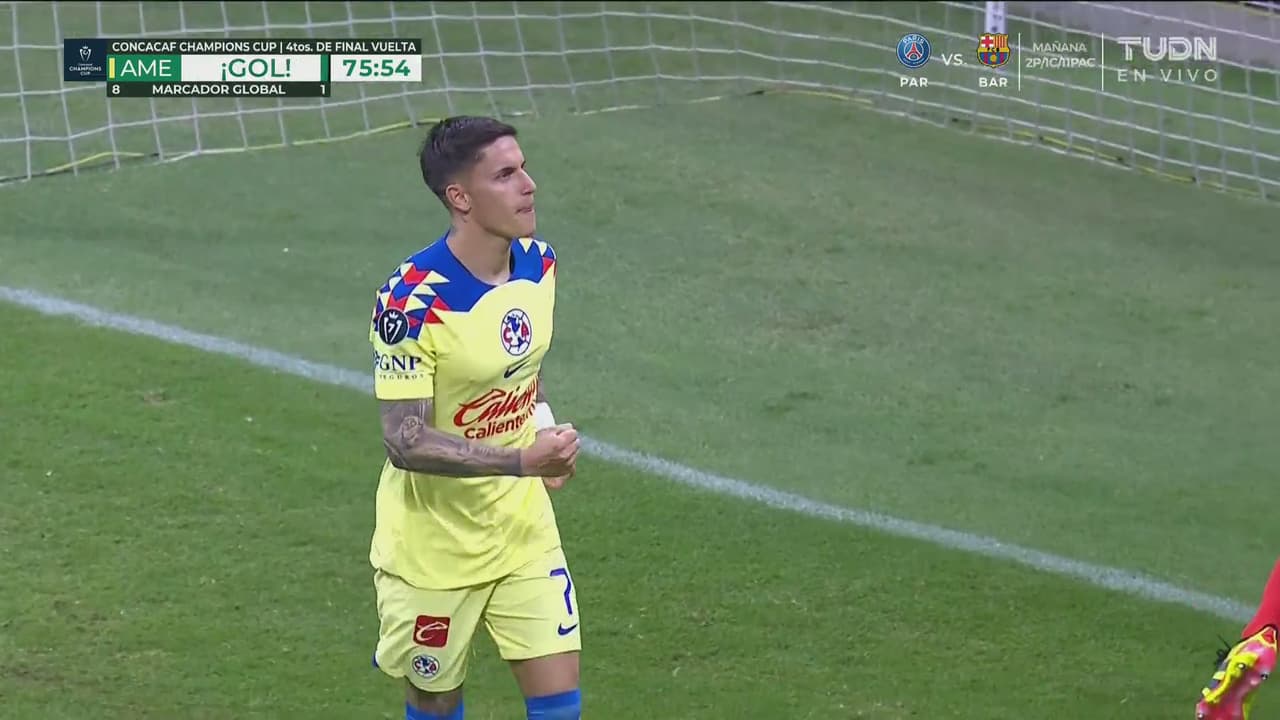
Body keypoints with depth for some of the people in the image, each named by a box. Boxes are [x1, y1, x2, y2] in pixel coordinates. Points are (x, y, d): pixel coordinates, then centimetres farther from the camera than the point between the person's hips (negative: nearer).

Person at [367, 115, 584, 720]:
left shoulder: (538, 264, -3)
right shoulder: (413, 300, -26)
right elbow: (405, 442, -26)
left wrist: (546, 437, 2)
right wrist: (521, 460, -34)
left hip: (524, 528, 5)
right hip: (434, 548, -5)